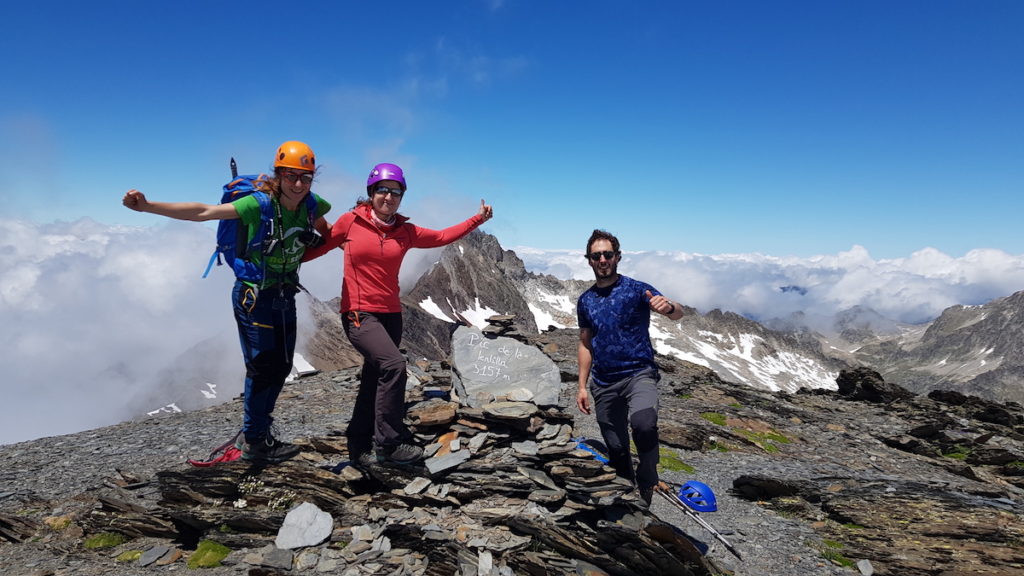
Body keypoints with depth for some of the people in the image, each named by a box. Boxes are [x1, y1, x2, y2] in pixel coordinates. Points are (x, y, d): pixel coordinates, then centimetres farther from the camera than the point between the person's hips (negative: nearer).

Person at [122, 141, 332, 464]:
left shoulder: (312, 205, -7)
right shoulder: (260, 204, -22)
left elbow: (325, 233, 18)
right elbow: (204, 212, -29)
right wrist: (146, 206, -35)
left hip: (285, 295, 6)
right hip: (255, 296, -6)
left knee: (281, 366, 13)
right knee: (262, 367, -1)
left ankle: (255, 428, 34)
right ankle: (254, 443, 17)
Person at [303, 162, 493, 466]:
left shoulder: (406, 232, 6)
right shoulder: (350, 221, -3)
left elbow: (442, 236, 16)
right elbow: (319, 247, 8)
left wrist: (477, 219, 15)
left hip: (391, 315, 5)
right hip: (358, 314, -5)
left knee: (374, 381, 12)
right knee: (394, 364, -25)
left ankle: (360, 447, 27)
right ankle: (390, 443, -14)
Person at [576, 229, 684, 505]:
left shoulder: (636, 289, -5)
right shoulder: (585, 301, 8)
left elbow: (678, 314, -17)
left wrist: (669, 307, -41)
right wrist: (582, 386, 10)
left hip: (638, 373, -4)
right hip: (603, 383, 5)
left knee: (643, 424, -32)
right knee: (616, 449, 9)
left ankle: (646, 488, -9)